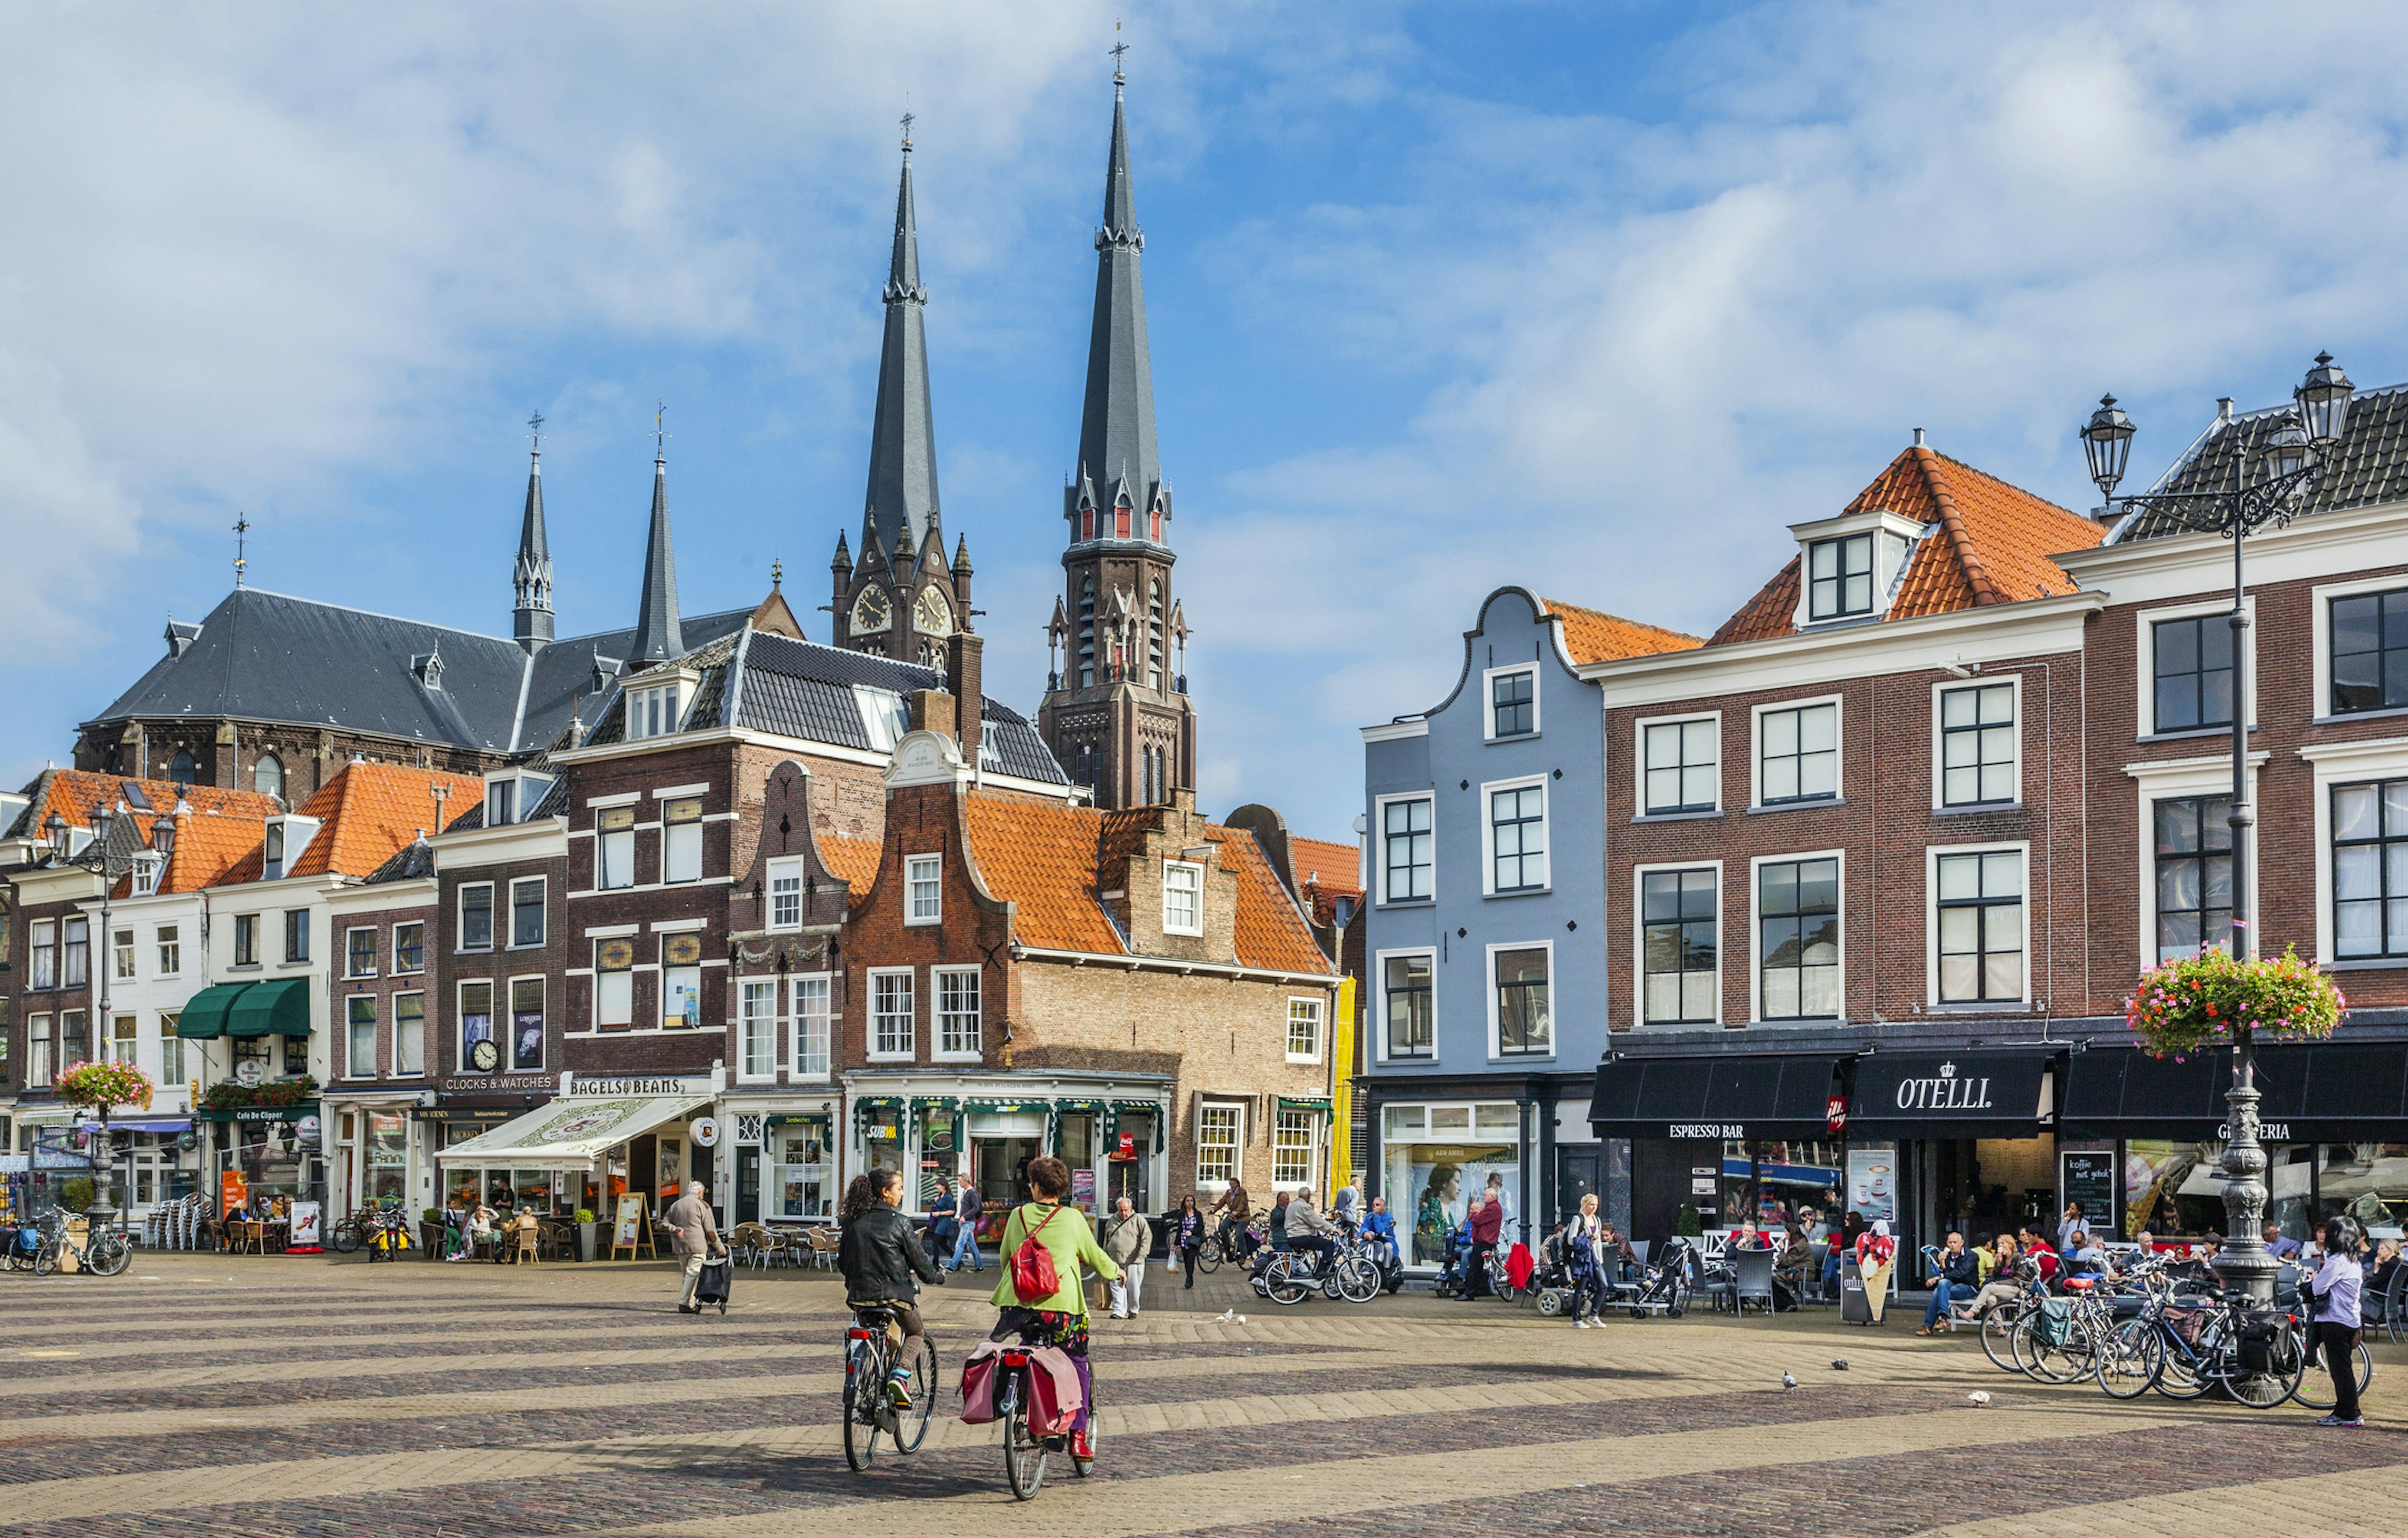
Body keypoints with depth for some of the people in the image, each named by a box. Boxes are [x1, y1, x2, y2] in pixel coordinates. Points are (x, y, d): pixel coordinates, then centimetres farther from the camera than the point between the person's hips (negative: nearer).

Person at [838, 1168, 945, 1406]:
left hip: (860, 1295, 4)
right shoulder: (898, 1221, -9)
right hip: (894, 1293, -4)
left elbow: (842, 1262, 12)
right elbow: (917, 1257, -2)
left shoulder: (853, 1221, 5)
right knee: (915, 1333, 20)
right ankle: (900, 1375, -5)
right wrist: (936, 1277, 16)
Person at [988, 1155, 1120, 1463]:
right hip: (1061, 1304, -2)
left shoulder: (1018, 1215, 8)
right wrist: (1115, 1270, 36)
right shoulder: (1073, 1218, 2)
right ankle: (1078, 1435, 7)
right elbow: (1094, 1257, 15)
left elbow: (1005, 1258, 19)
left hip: (1020, 1300, 2)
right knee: (1078, 1365, 14)